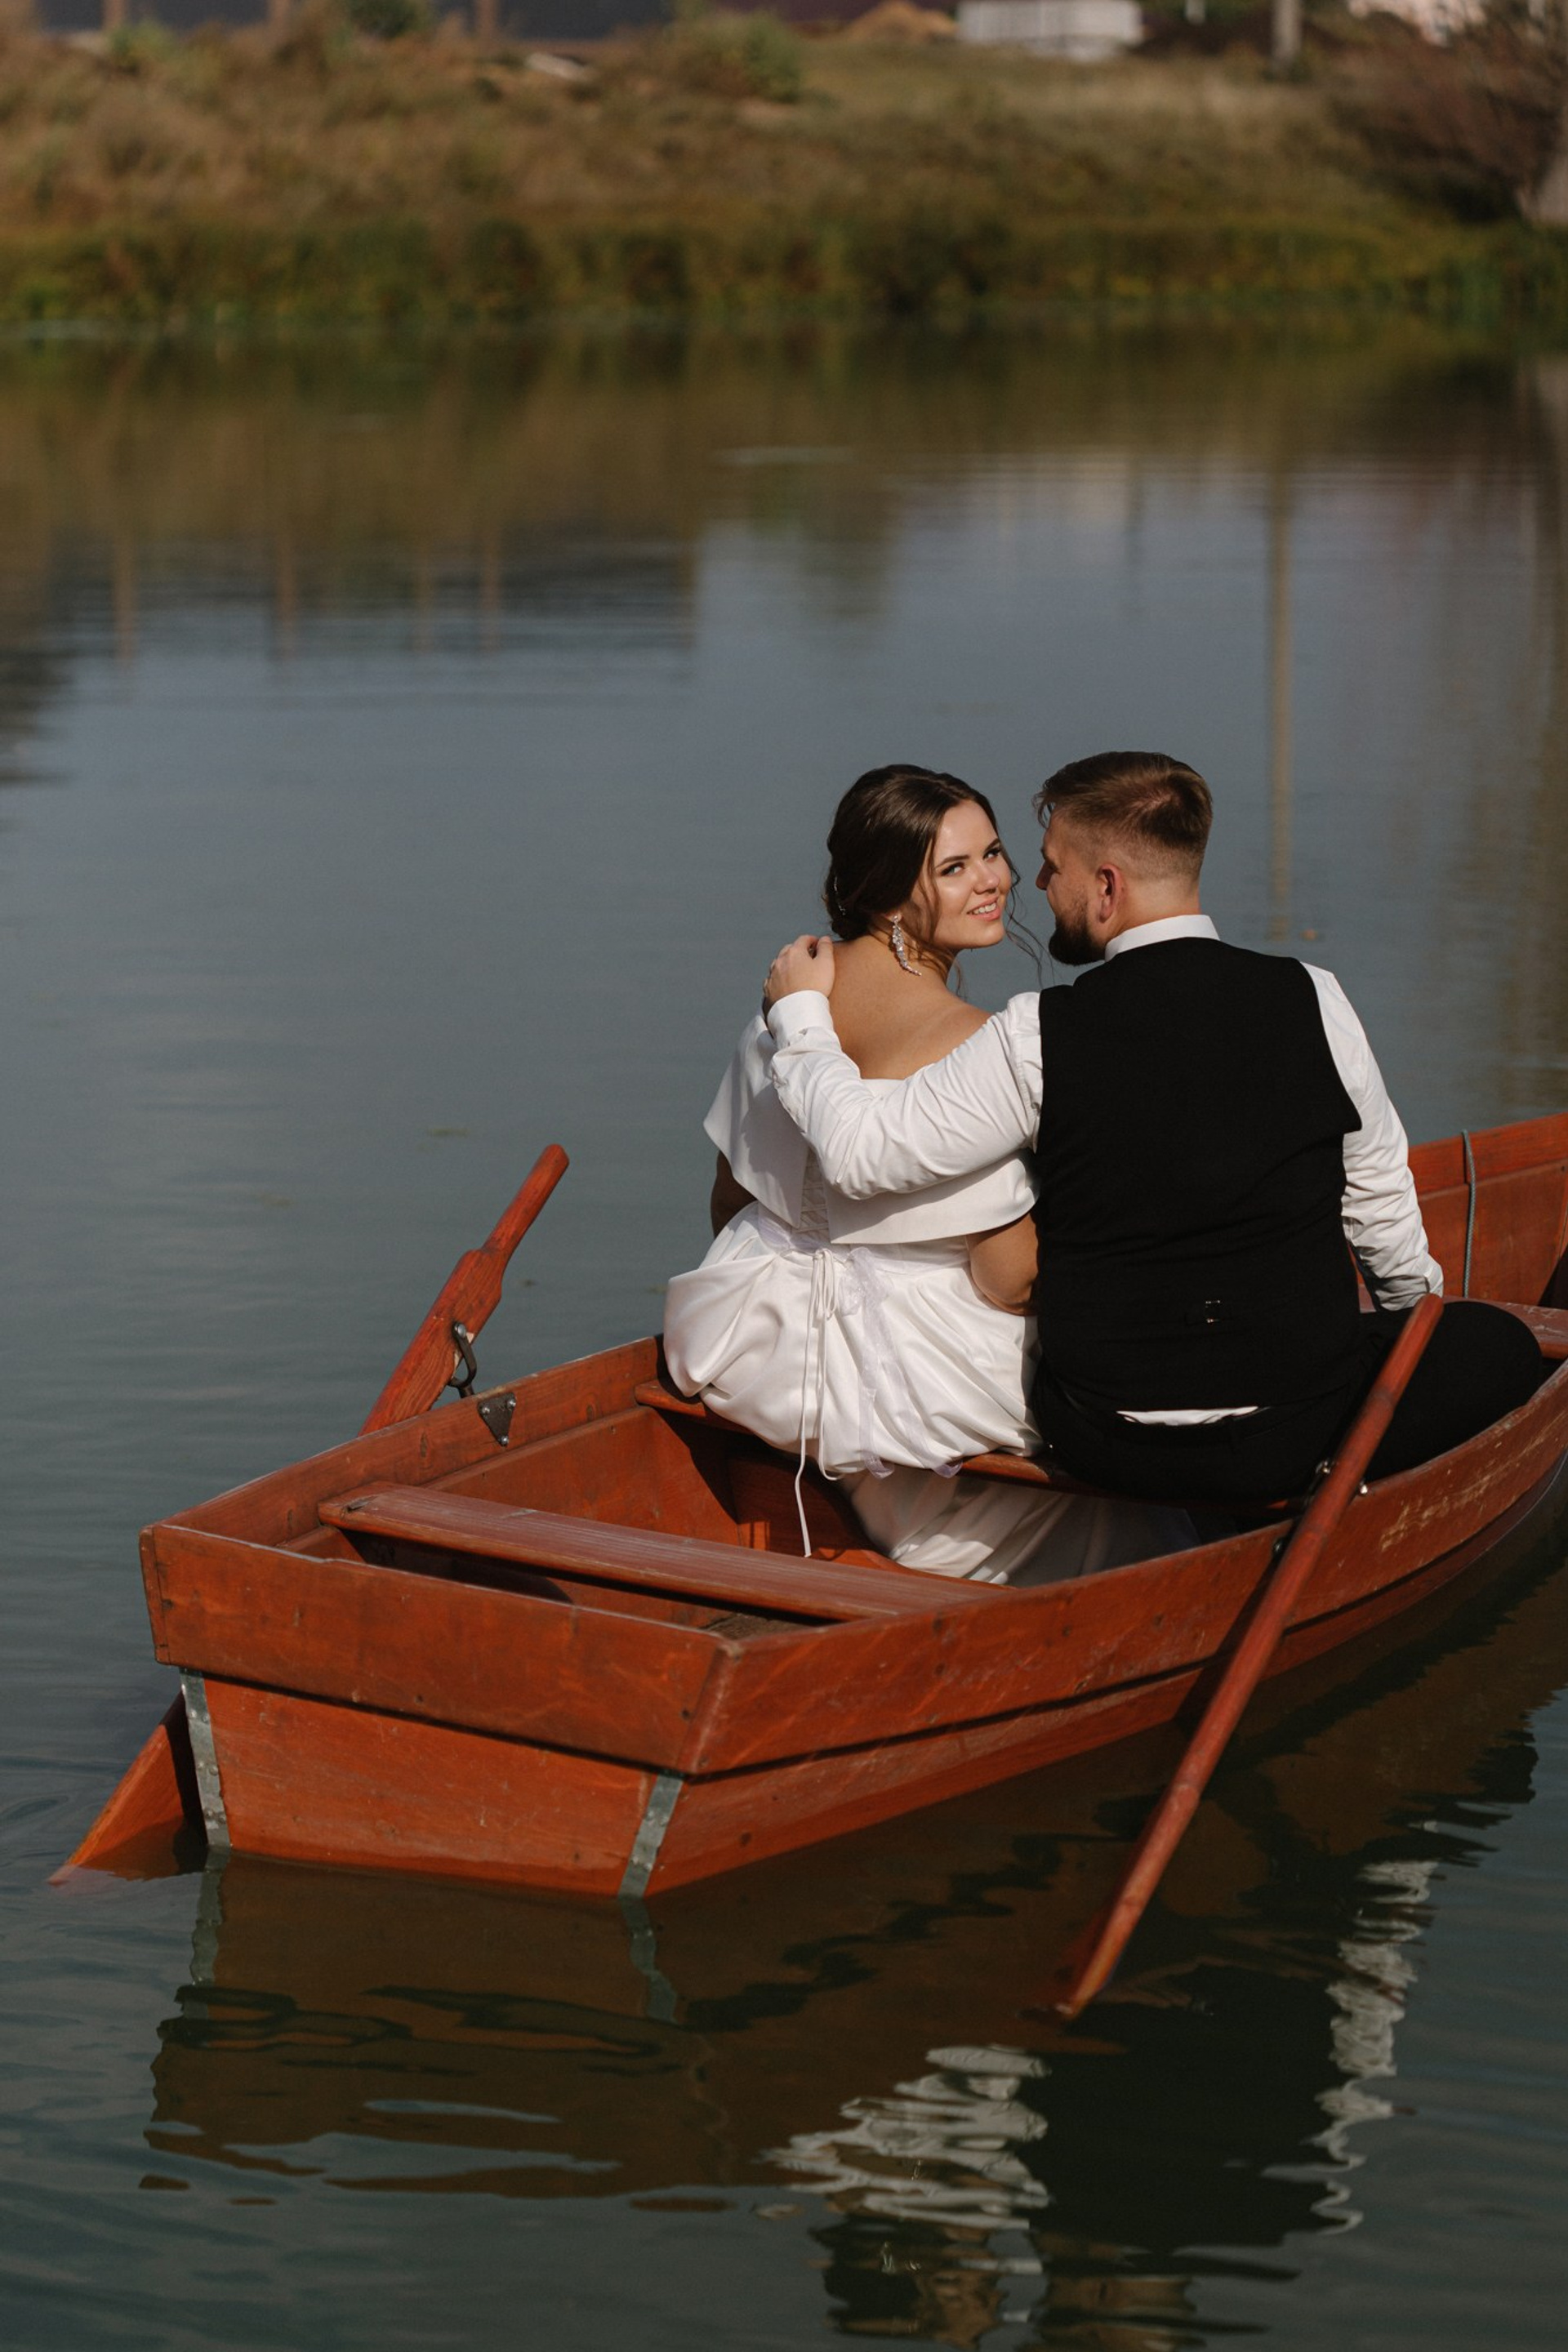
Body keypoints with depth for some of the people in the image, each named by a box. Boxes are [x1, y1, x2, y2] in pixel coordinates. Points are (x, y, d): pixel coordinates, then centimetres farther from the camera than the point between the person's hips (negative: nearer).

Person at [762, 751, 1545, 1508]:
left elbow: (860, 1151, -8)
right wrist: (1414, 1299, 27)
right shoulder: (1310, 1000, -6)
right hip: (1296, 1440, -1)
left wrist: (800, 1013, 8)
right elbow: (1377, 1192, 7)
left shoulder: (1036, 1039, -12)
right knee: (1497, 1346, 19)